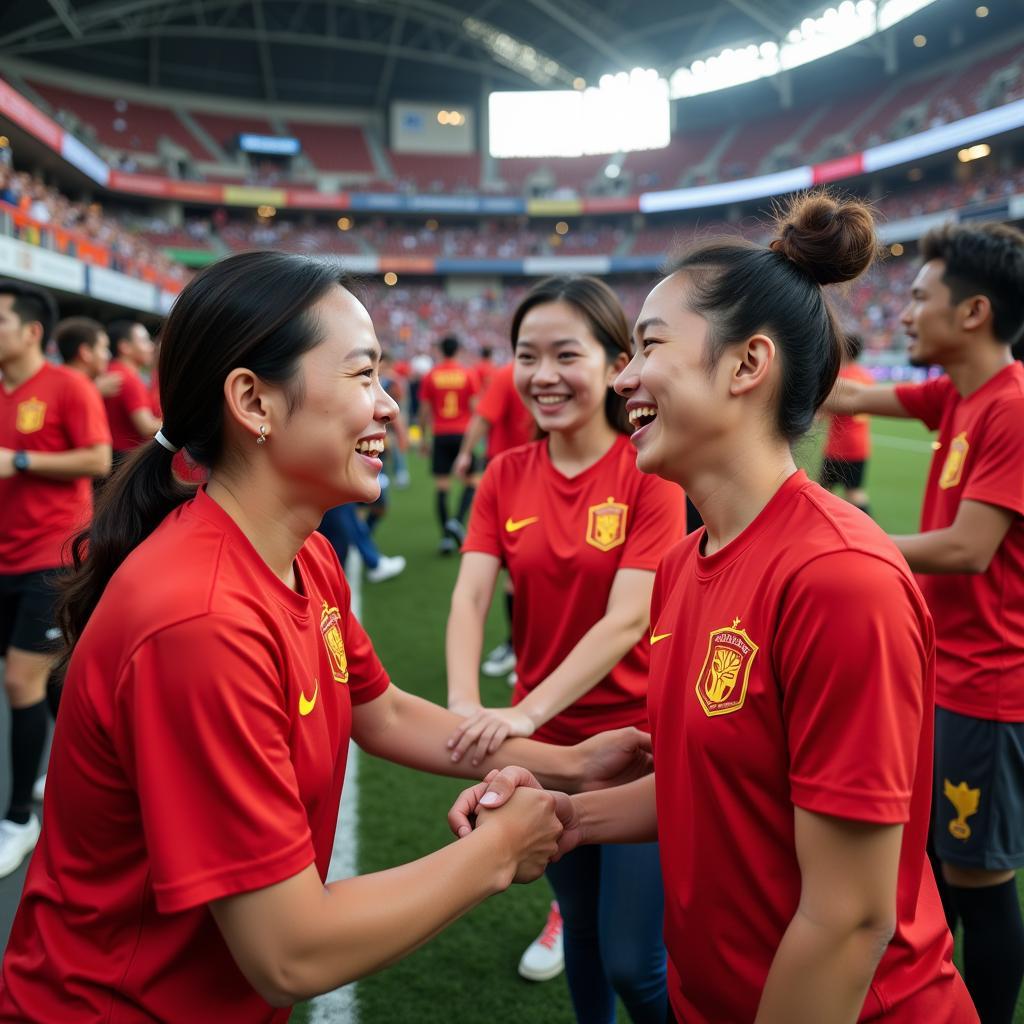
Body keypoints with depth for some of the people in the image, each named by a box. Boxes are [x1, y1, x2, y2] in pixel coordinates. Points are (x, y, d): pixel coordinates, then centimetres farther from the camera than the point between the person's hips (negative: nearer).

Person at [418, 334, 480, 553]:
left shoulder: (430, 376, 3)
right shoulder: (468, 374, 0)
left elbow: (424, 410, 3)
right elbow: (475, 407, -4)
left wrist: (424, 437, 11)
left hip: (440, 436, 1)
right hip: (463, 434, -1)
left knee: (442, 487, 3)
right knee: (471, 482, 9)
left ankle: (446, 536, 0)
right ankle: (457, 521, -12)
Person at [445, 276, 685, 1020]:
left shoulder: (649, 471, -15)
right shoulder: (506, 475, -2)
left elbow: (627, 619, -23)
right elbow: (470, 596, -11)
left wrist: (524, 713, -33)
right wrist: (465, 704, -29)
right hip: (546, 743, 4)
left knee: (633, 960, 2)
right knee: (582, 928, 23)